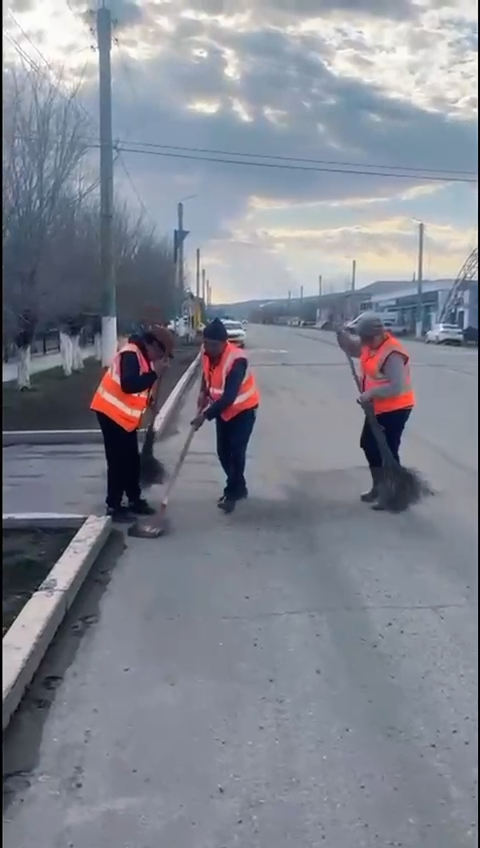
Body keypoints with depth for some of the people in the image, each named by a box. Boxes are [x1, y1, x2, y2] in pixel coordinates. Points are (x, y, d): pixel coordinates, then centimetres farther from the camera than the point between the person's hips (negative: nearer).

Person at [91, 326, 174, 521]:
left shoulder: (144, 356, 10)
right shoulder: (130, 354, -21)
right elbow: (129, 385, -33)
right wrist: (155, 373, -29)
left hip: (127, 415, 10)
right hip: (112, 413, -10)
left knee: (132, 459, 15)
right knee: (118, 461, -6)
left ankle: (135, 500, 26)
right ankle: (113, 507, 2)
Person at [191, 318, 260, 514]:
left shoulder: (236, 360, -34)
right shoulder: (207, 353, -11)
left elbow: (229, 396, -35)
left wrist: (206, 415, -37)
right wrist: (204, 392, -5)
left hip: (243, 409, -7)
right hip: (223, 409, 7)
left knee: (236, 452, -10)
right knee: (223, 451, 8)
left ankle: (232, 493, 4)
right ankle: (238, 488, 25)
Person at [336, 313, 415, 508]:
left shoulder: (392, 353, -26)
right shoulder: (369, 344, 3)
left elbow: (397, 386, -31)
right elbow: (350, 348, 18)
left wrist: (370, 393, -29)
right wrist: (340, 333, -1)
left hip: (395, 410, -10)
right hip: (378, 408, 10)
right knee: (369, 445, 19)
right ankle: (378, 487, 32)